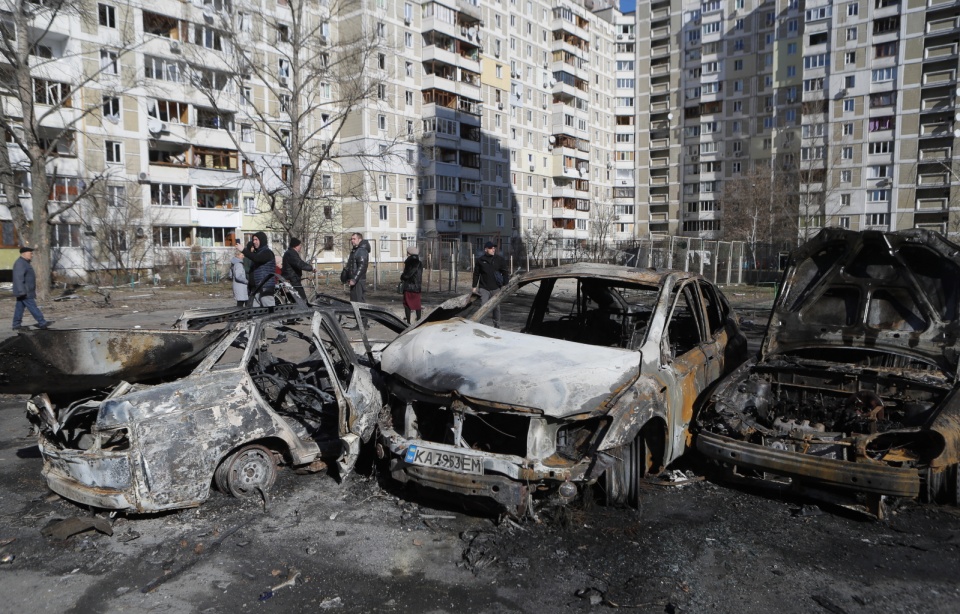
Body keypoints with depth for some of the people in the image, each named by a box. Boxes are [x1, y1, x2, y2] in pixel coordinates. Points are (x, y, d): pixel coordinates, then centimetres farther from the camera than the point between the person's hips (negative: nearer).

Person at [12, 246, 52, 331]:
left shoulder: (24, 263, 18)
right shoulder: (20, 263, -16)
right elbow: (18, 278, -22)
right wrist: (22, 292, -26)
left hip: (25, 292, 11)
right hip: (24, 292, -11)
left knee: (20, 307, 11)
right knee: (32, 306, -8)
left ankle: (16, 325, 14)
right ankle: (42, 322, -8)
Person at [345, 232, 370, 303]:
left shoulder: (362, 251, -14)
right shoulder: (354, 250, 20)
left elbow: (362, 267, -23)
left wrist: (354, 279, -25)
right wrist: (349, 278, 22)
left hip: (358, 281, -11)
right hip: (354, 279, 11)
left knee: (357, 301, -12)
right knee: (353, 300, 14)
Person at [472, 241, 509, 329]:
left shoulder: (499, 260, 3)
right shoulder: (480, 260, 1)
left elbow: (505, 273, 5)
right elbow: (476, 274, 7)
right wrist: (474, 286, 6)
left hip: (496, 288, 1)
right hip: (484, 288, -1)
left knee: (496, 307, 10)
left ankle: (497, 325, 23)